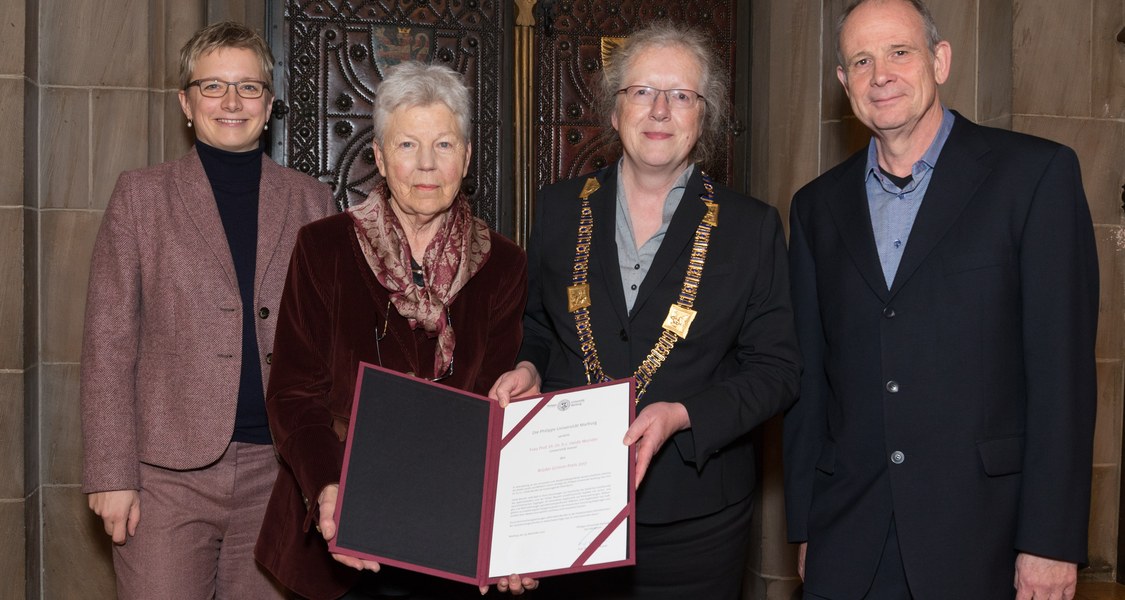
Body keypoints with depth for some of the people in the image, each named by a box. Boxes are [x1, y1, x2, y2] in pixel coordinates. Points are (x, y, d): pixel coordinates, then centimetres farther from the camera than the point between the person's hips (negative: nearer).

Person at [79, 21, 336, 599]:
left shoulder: (311, 201, 9)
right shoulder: (141, 195, 5)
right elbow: (108, 344, 1)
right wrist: (111, 474, -6)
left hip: (277, 470, 2)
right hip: (167, 472, -1)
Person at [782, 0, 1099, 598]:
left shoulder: (1038, 173, -4)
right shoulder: (818, 206, 8)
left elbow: (1062, 365, -7)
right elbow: (809, 377, 10)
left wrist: (1051, 540, -11)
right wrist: (804, 526, 9)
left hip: (983, 538, -3)